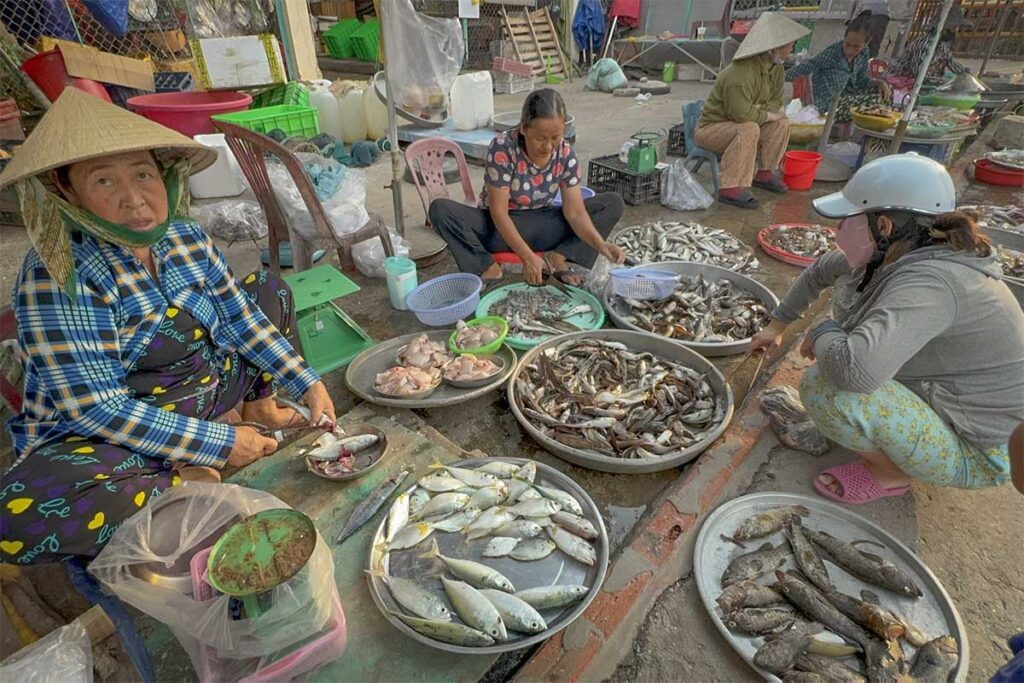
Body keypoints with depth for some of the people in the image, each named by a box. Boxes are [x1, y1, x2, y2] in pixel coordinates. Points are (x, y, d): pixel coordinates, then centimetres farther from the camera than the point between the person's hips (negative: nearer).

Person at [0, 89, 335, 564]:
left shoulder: (184, 236, -7)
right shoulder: (58, 276, -25)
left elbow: (241, 320, 0)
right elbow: (97, 409, -26)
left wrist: (308, 385, -7)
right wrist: (219, 444, -26)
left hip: (208, 387, 6)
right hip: (103, 434, -5)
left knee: (268, 290, 12)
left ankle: (258, 406, 2)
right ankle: (184, 481, -10)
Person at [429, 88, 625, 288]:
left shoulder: (566, 154, -12)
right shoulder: (502, 148, -23)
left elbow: (575, 212, -13)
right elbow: (499, 212, -23)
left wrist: (601, 244, -32)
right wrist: (528, 257, -32)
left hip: (540, 226, 3)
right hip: (499, 227, -3)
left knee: (613, 203, -10)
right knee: (440, 208, -30)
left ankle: (556, 258, -21)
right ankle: (490, 267, -25)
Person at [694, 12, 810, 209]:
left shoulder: (776, 68, 0)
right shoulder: (740, 74, -28)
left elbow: (775, 101, 6)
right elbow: (742, 114, -32)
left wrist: (759, 111, -15)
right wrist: (767, 115, -15)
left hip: (740, 124, 9)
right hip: (710, 128, -9)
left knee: (781, 124, -3)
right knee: (749, 129, -34)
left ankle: (765, 174, 9)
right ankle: (731, 189, -35)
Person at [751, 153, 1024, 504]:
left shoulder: (928, 283, -34)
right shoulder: (907, 250, -6)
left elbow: (854, 369, -48)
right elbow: (823, 269, 11)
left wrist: (820, 334, -25)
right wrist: (776, 325, 18)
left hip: (978, 451, -9)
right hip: (943, 397, 9)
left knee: (822, 387, -32)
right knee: (849, 288, 10)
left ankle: (892, 474, -2)